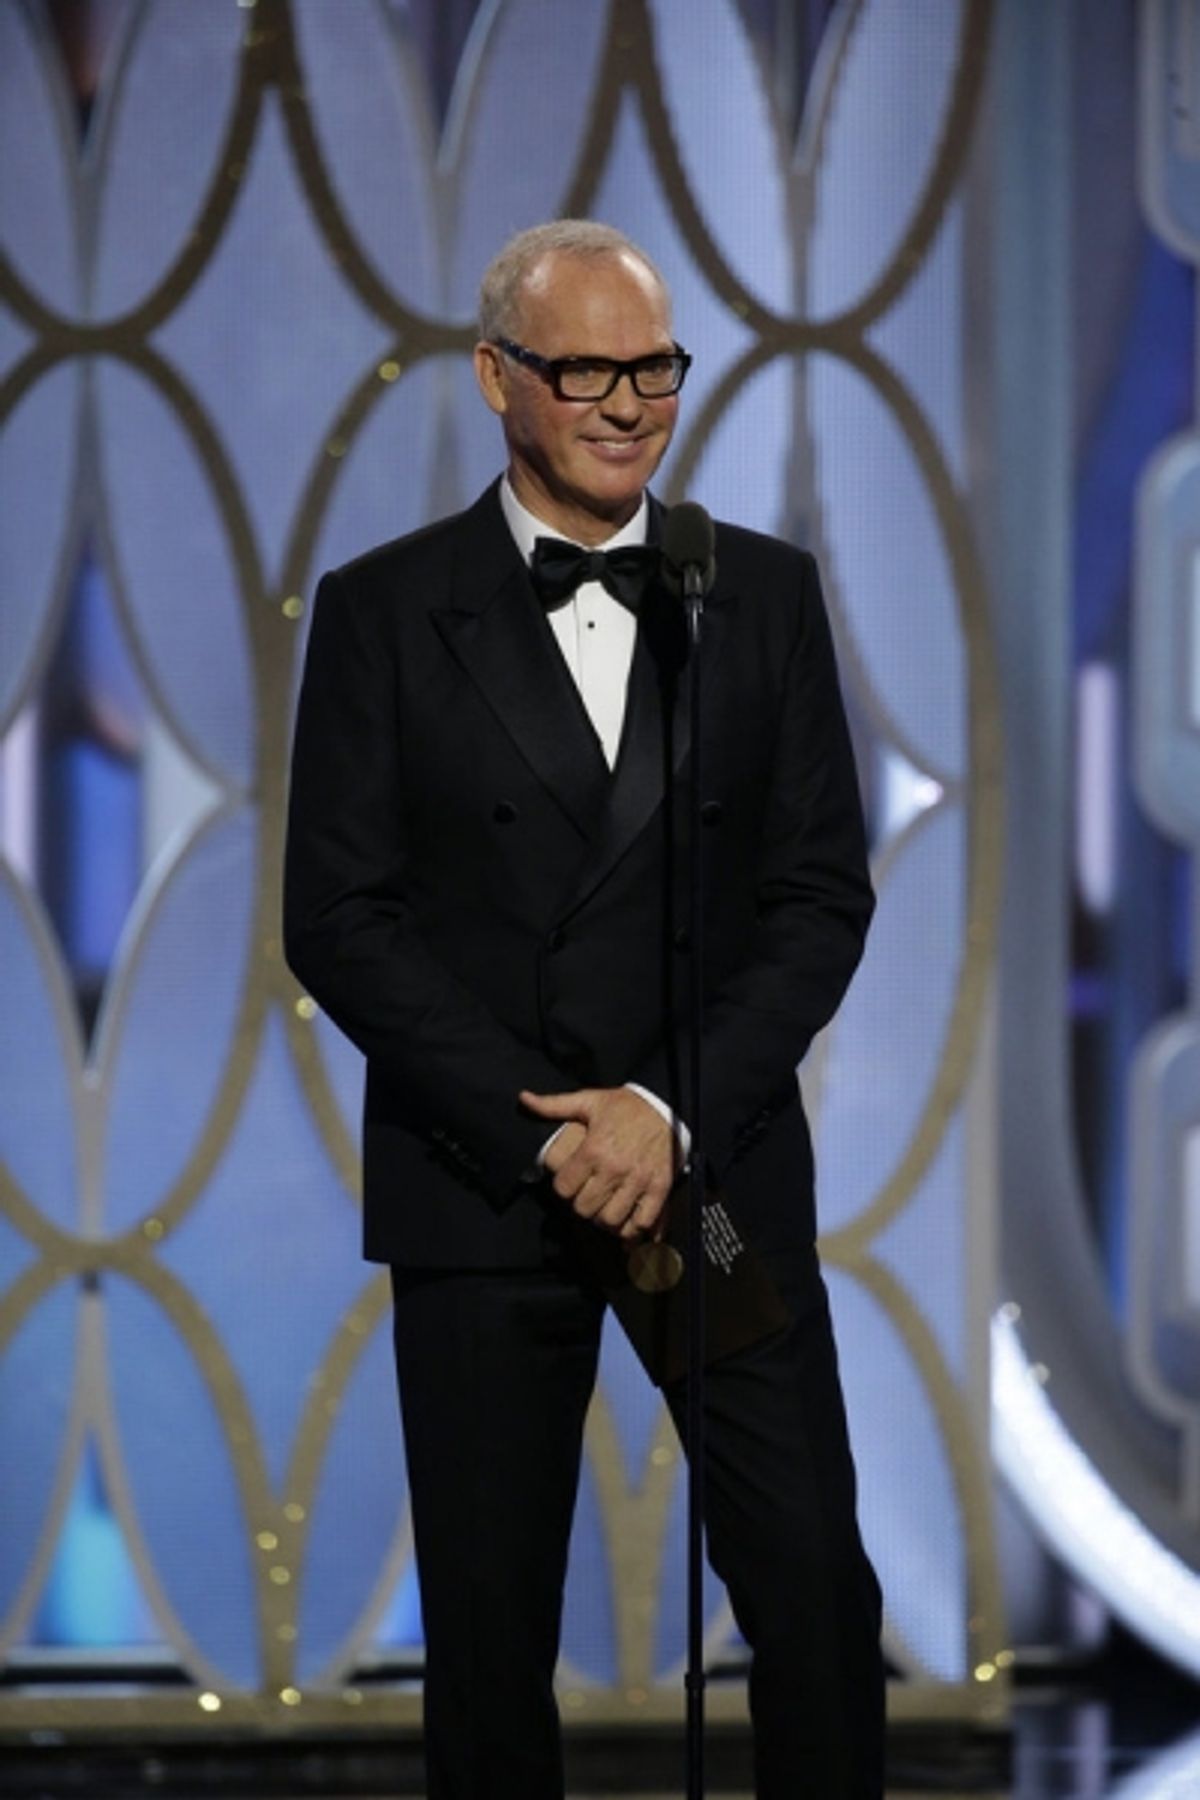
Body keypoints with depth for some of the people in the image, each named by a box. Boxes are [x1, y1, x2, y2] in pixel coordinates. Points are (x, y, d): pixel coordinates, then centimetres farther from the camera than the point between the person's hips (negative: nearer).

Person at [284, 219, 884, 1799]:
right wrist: (541, 1135, -11)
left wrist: (676, 1114, -10)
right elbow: (339, 916, -3)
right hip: (481, 1188, -1)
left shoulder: (766, 594, 7)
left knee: (815, 1592, -3)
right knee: (490, 1624, 4)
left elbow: (825, 893, 3)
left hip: (723, 1169, 1)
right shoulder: (385, 611, 2)